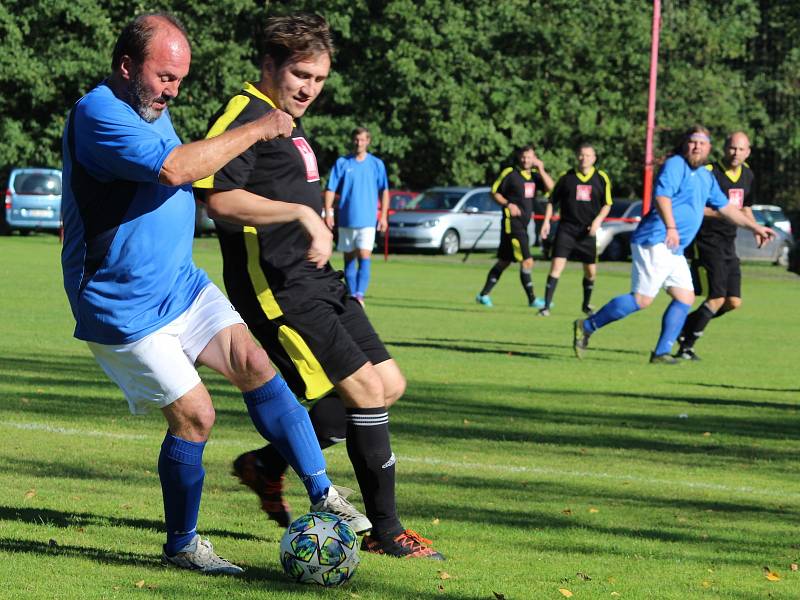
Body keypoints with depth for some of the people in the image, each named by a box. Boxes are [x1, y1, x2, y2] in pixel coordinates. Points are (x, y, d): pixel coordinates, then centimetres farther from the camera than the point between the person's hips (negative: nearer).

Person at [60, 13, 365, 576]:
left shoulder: (154, 111, 11)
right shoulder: (98, 114, -21)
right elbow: (172, 169, -34)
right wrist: (256, 130, -25)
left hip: (182, 285, 8)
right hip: (125, 309, -8)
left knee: (253, 361, -9)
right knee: (195, 414, -9)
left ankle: (323, 495, -8)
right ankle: (181, 545, 10)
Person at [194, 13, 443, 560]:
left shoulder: (288, 124, 20)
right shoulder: (245, 116, -11)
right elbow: (220, 199, -23)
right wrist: (296, 211, -26)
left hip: (315, 280, 10)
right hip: (276, 286, -10)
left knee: (389, 386, 8)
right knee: (367, 390, -13)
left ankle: (266, 466, 19)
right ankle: (384, 530, -2)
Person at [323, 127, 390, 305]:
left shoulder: (376, 164, 4)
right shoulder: (342, 163, 3)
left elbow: (384, 191, 9)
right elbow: (330, 190, 3)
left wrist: (383, 216, 3)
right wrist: (328, 213, -7)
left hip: (367, 220, -1)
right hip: (346, 220, 1)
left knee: (364, 257, -15)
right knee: (349, 259, 8)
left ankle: (360, 295, -22)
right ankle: (352, 295, 16)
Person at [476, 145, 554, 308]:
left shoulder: (534, 175, 11)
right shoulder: (510, 173, -7)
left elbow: (550, 187, -2)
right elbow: (494, 192, -2)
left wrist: (541, 170, -11)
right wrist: (508, 204, -16)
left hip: (523, 225, 8)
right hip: (512, 222, -8)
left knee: (504, 261, 13)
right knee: (527, 261, -12)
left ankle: (484, 295, 20)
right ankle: (532, 299, -6)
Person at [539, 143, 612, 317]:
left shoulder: (601, 178, 3)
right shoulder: (566, 177, 2)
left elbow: (607, 204, 8)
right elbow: (552, 201, 9)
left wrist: (597, 220, -8)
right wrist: (546, 221, -2)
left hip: (587, 231, 1)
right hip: (566, 229, -1)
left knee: (591, 271, 8)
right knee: (557, 265, -13)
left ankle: (586, 304, 31)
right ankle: (546, 306, -13)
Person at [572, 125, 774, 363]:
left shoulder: (706, 177, 20)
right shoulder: (675, 165, -8)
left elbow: (725, 207, 31)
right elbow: (662, 195, -24)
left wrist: (755, 227, 31)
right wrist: (671, 227, -38)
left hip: (674, 250, 10)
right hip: (655, 243, -10)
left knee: (686, 297, 2)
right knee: (642, 299, -13)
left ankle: (662, 352, 4)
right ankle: (586, 327, -5)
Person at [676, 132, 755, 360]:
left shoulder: (747, 175, 10)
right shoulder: (709, 173, -14)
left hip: (728, 246, 8)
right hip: (706, 242, -8)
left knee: (733, 302, 5)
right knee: (717, 298, -15)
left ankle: (686, 325, 22)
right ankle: (685, 347, -3)